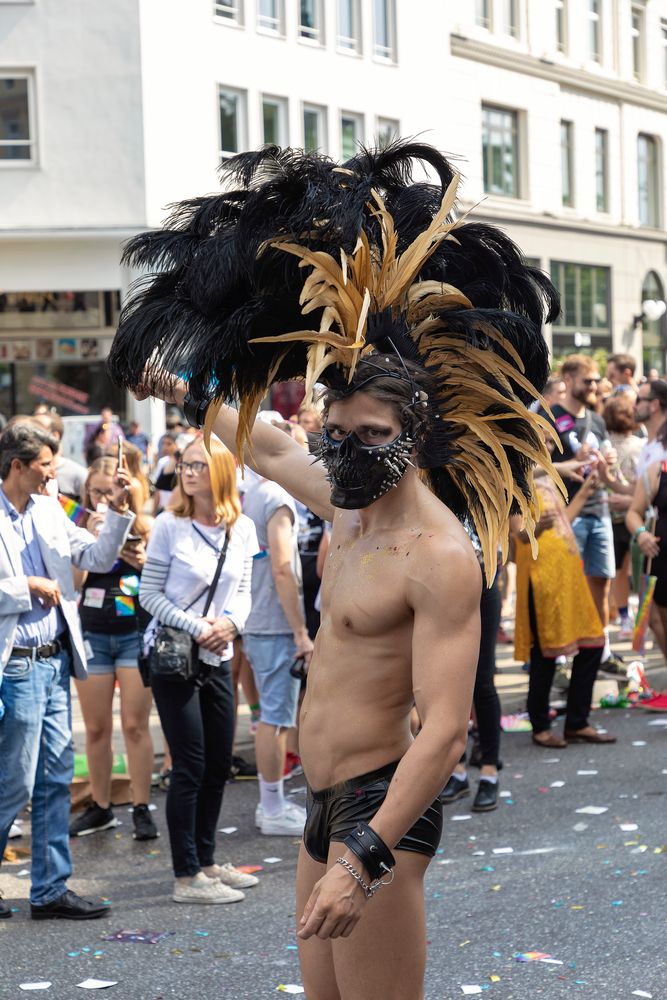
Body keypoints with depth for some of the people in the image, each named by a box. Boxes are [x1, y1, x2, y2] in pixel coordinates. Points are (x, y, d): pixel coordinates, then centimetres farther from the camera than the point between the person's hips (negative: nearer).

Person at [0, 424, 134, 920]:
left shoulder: (50, 510, 10)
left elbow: (98, 558, 14)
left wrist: (118, 510, 2)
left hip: (54, 661, 8)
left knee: (56, 780, 9)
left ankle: (50, 889, 15)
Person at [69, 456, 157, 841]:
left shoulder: (145, 528, -1)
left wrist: (145, 562, -20)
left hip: (136, 635, -2)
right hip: (92, 634, 2)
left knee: (135, 724, -3)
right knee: (96, 727, 7)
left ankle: (142, 808, 4)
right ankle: (100, 807, 18)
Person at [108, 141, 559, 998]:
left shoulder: (440, 556, -20)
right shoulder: (354, 503, 8)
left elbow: (444, 733, -26)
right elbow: (268, 449, 30)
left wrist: (363, 858, -33)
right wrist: (184, 393, 43)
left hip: (381, 807, -9)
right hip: (324, 803, 9)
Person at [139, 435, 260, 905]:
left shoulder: (242, 528, 3)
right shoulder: (170, 525, -9)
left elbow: (243, 591, 9)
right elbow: (150, 593, -7)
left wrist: (231, 622, -12)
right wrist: (197, 628, -16)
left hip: (218, 657, 5)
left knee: (219, 764, 11)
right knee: (190, 766, -5)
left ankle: (206, 862, 25)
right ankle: (186, 877, 1)